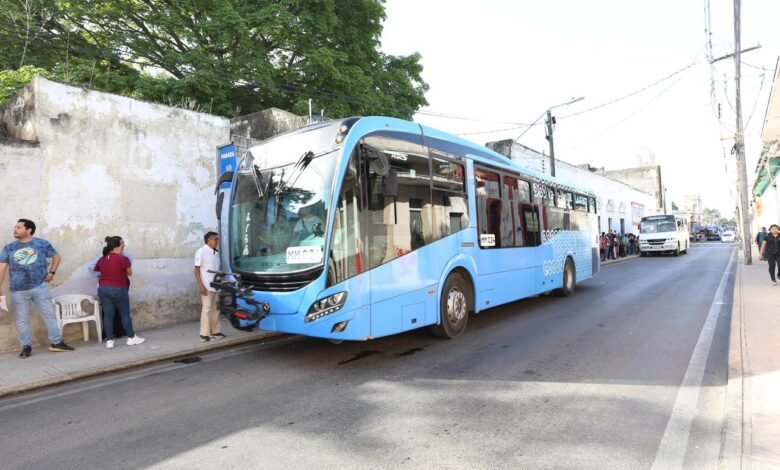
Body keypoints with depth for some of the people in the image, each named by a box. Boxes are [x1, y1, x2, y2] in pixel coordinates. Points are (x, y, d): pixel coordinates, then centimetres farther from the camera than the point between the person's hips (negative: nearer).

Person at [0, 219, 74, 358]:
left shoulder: (42, 244, 1)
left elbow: (56, 257, 14)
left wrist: (51, 272, 2)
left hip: (39, 287, -1)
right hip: (18, 290, 1)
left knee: (49, 314, 1)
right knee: (22, 320, 7)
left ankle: (56, 343, 10)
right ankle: (26, 346, 19)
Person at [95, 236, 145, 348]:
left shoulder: (101, 260, 5)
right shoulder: (123, 259, -14)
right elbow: (129, 273, -4)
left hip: (103, 289, 5)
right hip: (118, 289, -5)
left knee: (108, 315, 7)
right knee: (125, 314, 5)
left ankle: (109, 340, 8)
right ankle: (131, 338, 13)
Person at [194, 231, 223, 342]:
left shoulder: (216, 253, 12)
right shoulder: (201, 251, -8)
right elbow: (197, 270, -10)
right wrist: (201, 285, -17)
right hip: (206, 286, -7)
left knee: (215, 309, 10)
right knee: (207, 309, -4)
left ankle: (215, 331, 19)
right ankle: (204, 333, 3)